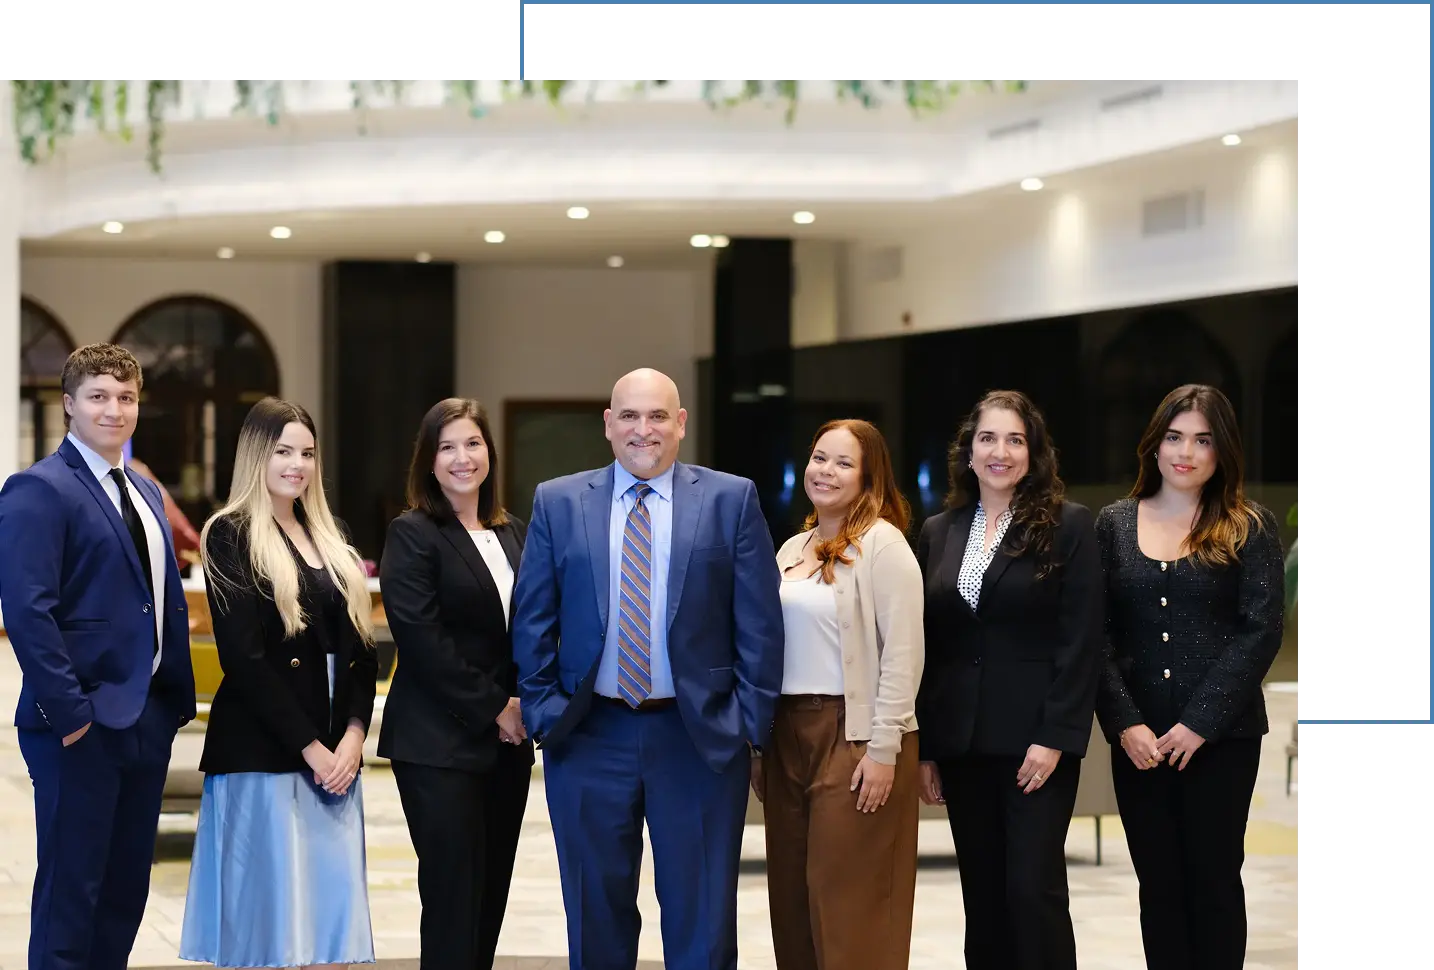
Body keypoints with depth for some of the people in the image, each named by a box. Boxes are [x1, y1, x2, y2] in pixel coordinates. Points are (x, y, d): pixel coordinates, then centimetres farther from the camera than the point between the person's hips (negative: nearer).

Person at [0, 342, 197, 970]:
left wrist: (177, 701, 10)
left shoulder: (145, 495, 16)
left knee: (126, 888, 13)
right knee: (69, 889, -2)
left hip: (147, 722, 8)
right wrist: (68, 709, -20)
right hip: (82, 726, -8)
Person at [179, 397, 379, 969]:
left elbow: (361, 649, 14)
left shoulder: (329, 541, 17)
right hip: (261, 754, -6)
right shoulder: (232, 536, -2)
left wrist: (352, 735, -2)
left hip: (334, 755, 6)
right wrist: (309, 747, -12)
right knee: (261, 920, -5)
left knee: (329, 919, 2)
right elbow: (243, 657, -10)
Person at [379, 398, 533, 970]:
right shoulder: (413, 535, -6)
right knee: (453, 901, -7)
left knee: (491, 900, 7)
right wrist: (493, 708, -12)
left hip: (507, 744, 6)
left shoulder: (512, 535, 14)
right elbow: (422, 639, -14)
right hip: (441, 745, -6)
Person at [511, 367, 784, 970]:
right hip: (589, 738, 1)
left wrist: (749, 720, -5)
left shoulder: (731, 500, 1)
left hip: (701, 738, -1)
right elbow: (531, 621, 6)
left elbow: (760, 622, 0)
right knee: (597, 919, 10)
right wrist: (543, 712, -1)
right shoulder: (558, 503, 5)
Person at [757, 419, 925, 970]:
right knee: (793, 899, 9)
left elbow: (903, 651, -12)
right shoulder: (792, 550, 15)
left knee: (850, 902, -6)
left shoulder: (882, 542, -7)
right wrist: (760, 746, 13)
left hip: (853, 734, -7)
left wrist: (884, 749, -17)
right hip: (787, 732, 7)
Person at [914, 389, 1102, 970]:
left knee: (1033, 888, -7)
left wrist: (1055, 738, -14)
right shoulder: (938, 534, 10)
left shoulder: (1070, 526, -2)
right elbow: (924, 648, 10)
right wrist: (923, 748, 6)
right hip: (961, 742, 4)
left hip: (1036, 738, -4)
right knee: (982, 899, 7)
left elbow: (1081, 642, -7)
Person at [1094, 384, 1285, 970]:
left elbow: (1262, 630, -7)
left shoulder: (1249, 528, 1)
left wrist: (1200, 722, -13)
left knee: (1213, 878, 3)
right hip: (1138, 738, 2)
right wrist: (1125, 724, -10)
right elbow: (1096, 632, 2)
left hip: (1221, 736, -2)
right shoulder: (1115, 524, 7)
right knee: (1158, 883, 7)